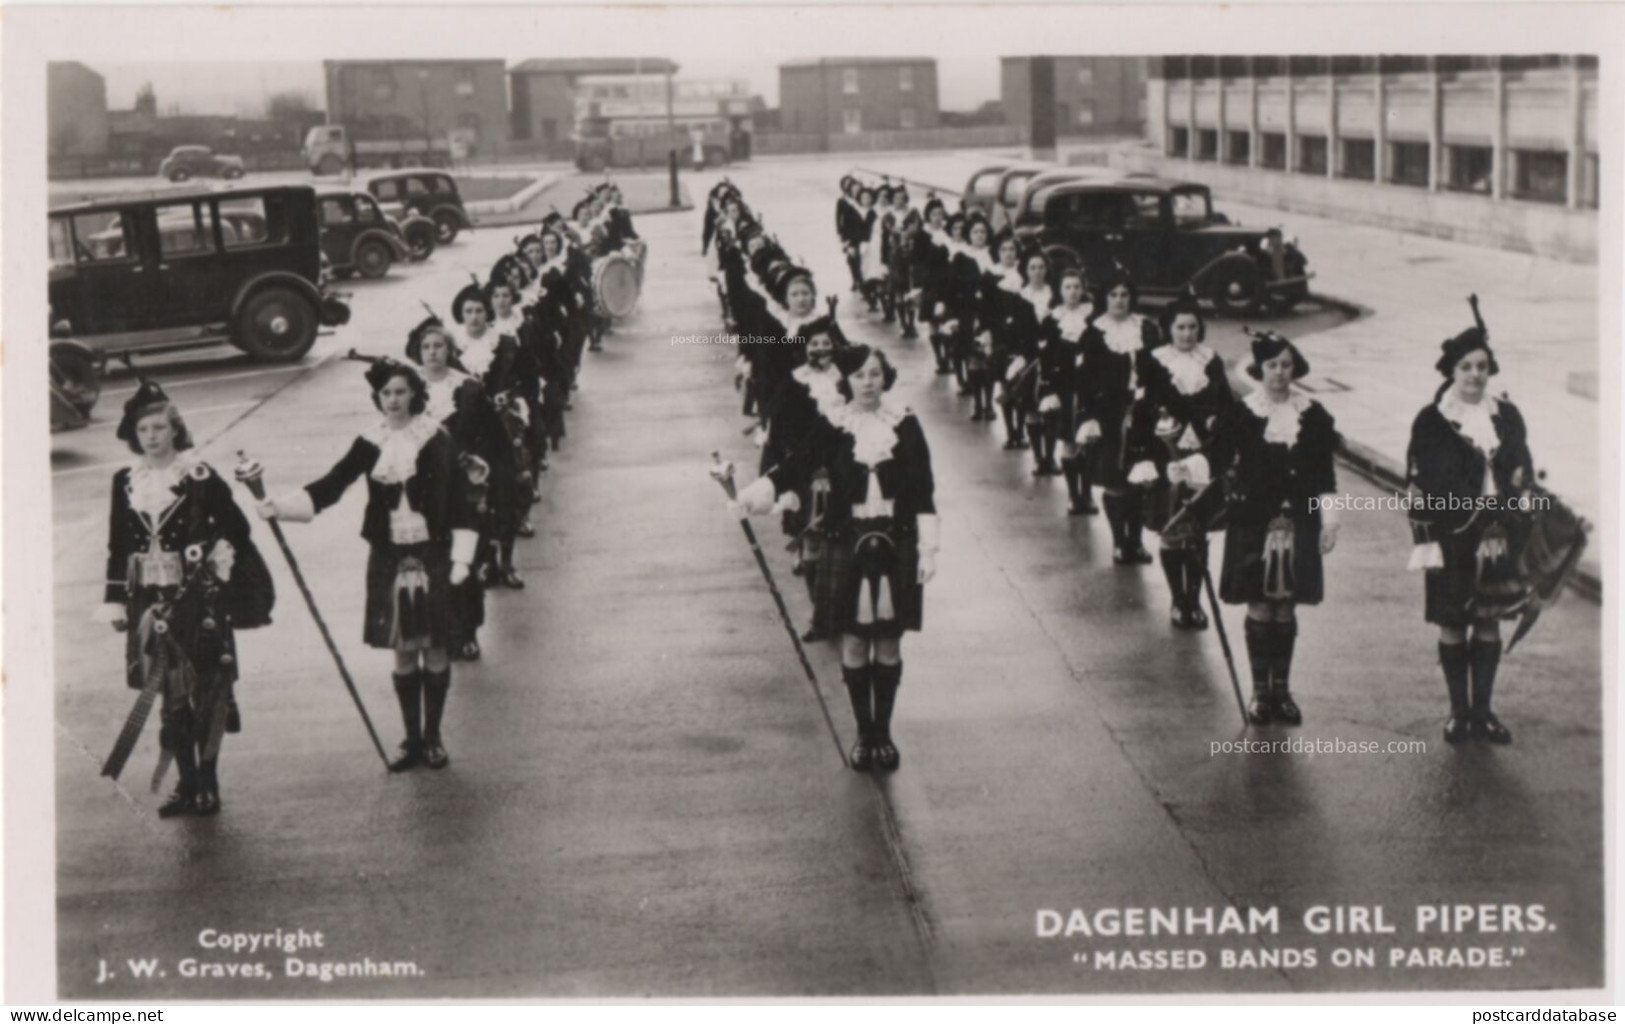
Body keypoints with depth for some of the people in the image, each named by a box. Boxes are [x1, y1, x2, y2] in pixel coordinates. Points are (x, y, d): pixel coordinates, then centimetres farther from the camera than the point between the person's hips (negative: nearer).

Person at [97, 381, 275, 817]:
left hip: (199, 599, -3)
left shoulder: (200, 476, -5)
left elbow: (236, 528, -2)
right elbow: (118, 547, 10)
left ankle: (208, 782, 9)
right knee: (171, 693, 7)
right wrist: (115, 601, 9)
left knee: (206, 690, 0)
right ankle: (186, 783, 16)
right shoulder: (125, 482, 6)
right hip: (151, 601, 3)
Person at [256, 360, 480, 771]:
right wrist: (281, 506, -20)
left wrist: (461, 557, -9)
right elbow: (332, 484, -6)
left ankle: (432, 737, 16)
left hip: (432, 557, -2)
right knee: (403, 652, 8)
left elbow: (459, 500, -4)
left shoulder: (437, 441, -5)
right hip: (389, 559, 2)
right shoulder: (370, 445, 1)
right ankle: (412, 740, 17)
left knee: (434, 649, 3)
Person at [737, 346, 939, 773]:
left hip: (896, 545, 0)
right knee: (853, 642, 5)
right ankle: (863, 733, 19)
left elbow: (923, 491, 1)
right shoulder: (832, 426, -3)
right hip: (847, 544, 0)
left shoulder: (904, 425, -1)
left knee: (889, 643, 6)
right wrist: (761, 490, -35)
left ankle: (884, 731, 19)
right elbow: (799, 466, -15)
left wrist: (928, 548, -4)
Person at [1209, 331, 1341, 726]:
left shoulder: (1313, 415, 3)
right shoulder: (1240, 414, -2)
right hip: (1253, 521, -1)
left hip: (1298, 522, 2)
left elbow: (1324, 473, 6)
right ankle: (1260, 690, 13)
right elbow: (1218, 461, -2)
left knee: (1286, 606, 7)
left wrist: (1328, 518, 3)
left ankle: (1282, 689, 17)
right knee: (1259, 606, 1)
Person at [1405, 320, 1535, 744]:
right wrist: (1426, 541, -10)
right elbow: (1418, 486, -5)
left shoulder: (1507, 417, 5)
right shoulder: (1431, 422, -5)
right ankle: (1459, 711, 15)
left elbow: (1524, 472, 11)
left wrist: (1518, 534, 6)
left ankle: (1482, 711, 18)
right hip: (1451, 539, -3)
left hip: (1496, 538, 3)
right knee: (1452, 625, 3)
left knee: (1489, 623, 8)